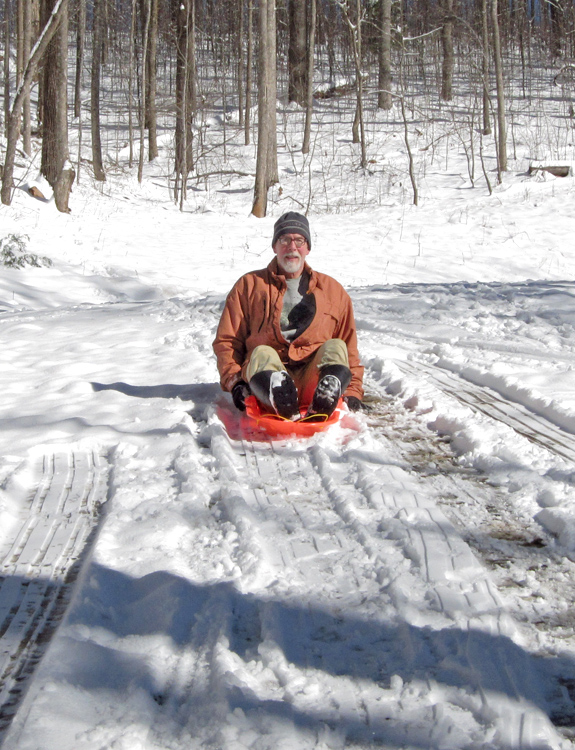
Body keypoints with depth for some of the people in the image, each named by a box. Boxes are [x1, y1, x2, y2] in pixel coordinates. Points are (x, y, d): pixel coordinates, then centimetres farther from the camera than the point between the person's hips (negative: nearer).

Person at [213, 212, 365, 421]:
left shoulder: (332, 290, 21)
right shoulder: (249, 286, 17)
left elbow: (349, 346, 19)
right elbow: (226, 340, 11)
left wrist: (353, 392, 7)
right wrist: (234, 381, -5)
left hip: (312, 380, 1)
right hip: (266, 373, -1)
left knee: (335, 347, -26)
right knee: (262, 354, -32)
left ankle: (320, 408, -56)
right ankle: (284, 408, -63)